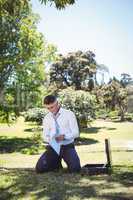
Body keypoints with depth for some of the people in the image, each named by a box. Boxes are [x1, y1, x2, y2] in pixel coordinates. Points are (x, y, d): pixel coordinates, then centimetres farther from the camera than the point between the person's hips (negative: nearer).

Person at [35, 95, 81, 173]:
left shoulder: (69, 114, -4)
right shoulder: (46, 118, 7)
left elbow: (76, 132, -6)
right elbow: (45, 136, 9)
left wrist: (64, 136, -24)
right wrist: (50, 139, -15)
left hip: (67, 147, -3)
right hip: (53, 147, 3)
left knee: (75, 168, -24)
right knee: (39, 168, -13)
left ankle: (66, 159, 11)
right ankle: (56, 162, 17)